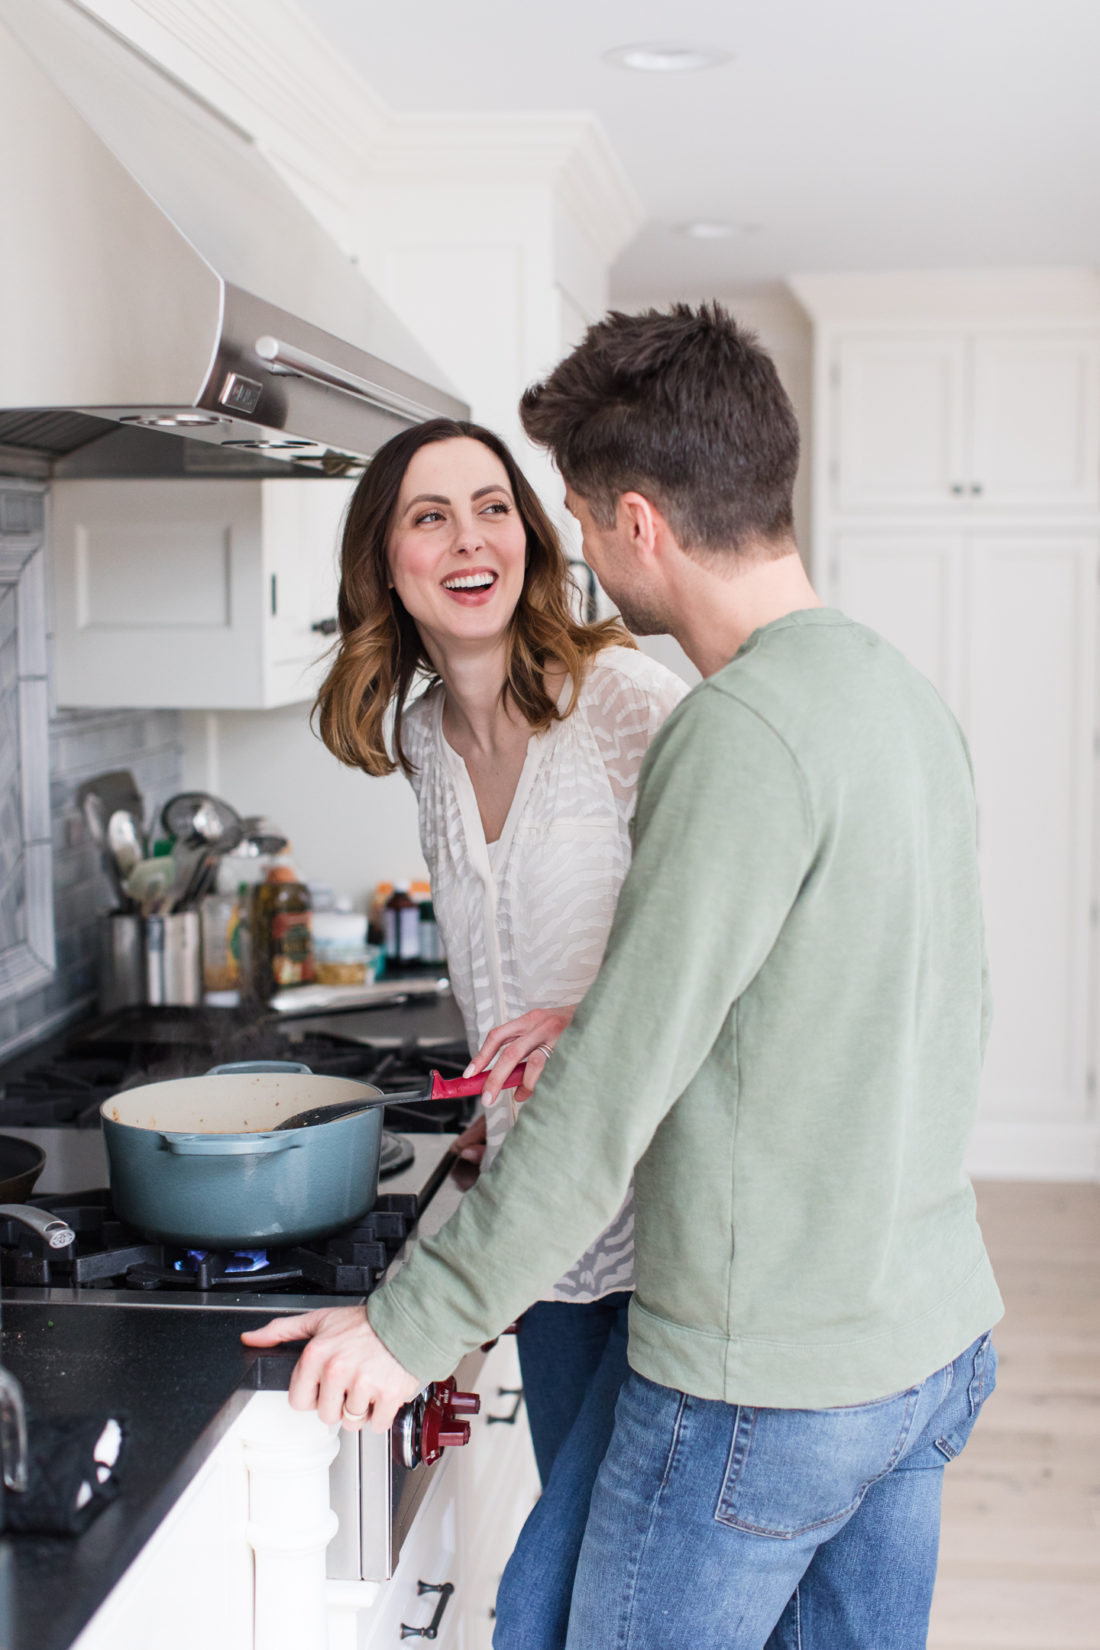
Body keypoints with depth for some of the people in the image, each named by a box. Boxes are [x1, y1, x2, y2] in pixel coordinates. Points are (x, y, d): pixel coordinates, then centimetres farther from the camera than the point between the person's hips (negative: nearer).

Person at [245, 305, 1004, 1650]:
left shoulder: (744, 731, -23)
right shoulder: (904, 695, 5)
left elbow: (610, 1097, -23)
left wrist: (416, 1327, -13)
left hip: (766, 1382, -8)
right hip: (937, 1336, 8)